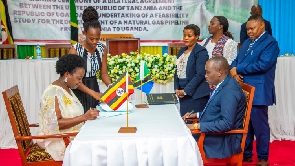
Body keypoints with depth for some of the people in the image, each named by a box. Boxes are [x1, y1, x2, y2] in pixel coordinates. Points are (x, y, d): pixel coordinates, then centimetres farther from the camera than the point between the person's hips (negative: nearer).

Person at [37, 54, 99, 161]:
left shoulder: (66, 89, 11)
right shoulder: (54, 93, -17)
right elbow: (56, 124, -24)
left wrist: (87, 116, -1)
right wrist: (84, 117, -27)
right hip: (58, 141, -9)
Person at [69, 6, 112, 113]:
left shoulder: (102, 48, -3)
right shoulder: (75, 50, -18)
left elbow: (103, 73, 3)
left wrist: (110, 86, -16)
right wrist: (92, 93, -28)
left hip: (94, 86, 5)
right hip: (78, 89, -4)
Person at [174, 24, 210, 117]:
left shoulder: (201, 52, -9)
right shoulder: (182, 51, 15)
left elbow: (200, 74, -15)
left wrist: (185, 91, -14)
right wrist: (177, 89, 4)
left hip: (195, 95, -7)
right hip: (182, 93, 7)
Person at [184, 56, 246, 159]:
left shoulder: (230, 91, -23)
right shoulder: (223, 85, 8)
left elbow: (226, 124, -28)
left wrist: (197, 126, -26)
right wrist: (196, 115, 9)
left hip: (223, 141, -9)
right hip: (212, 132, 9)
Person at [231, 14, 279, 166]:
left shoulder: (270, 43, -8)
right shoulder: (247, 42, 18)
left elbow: (263, 64, -20)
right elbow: (236, 60, 18)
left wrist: (238, 70, -14)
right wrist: (234, 71, -7)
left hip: (258, 92, -8)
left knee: (260, 126, 1)